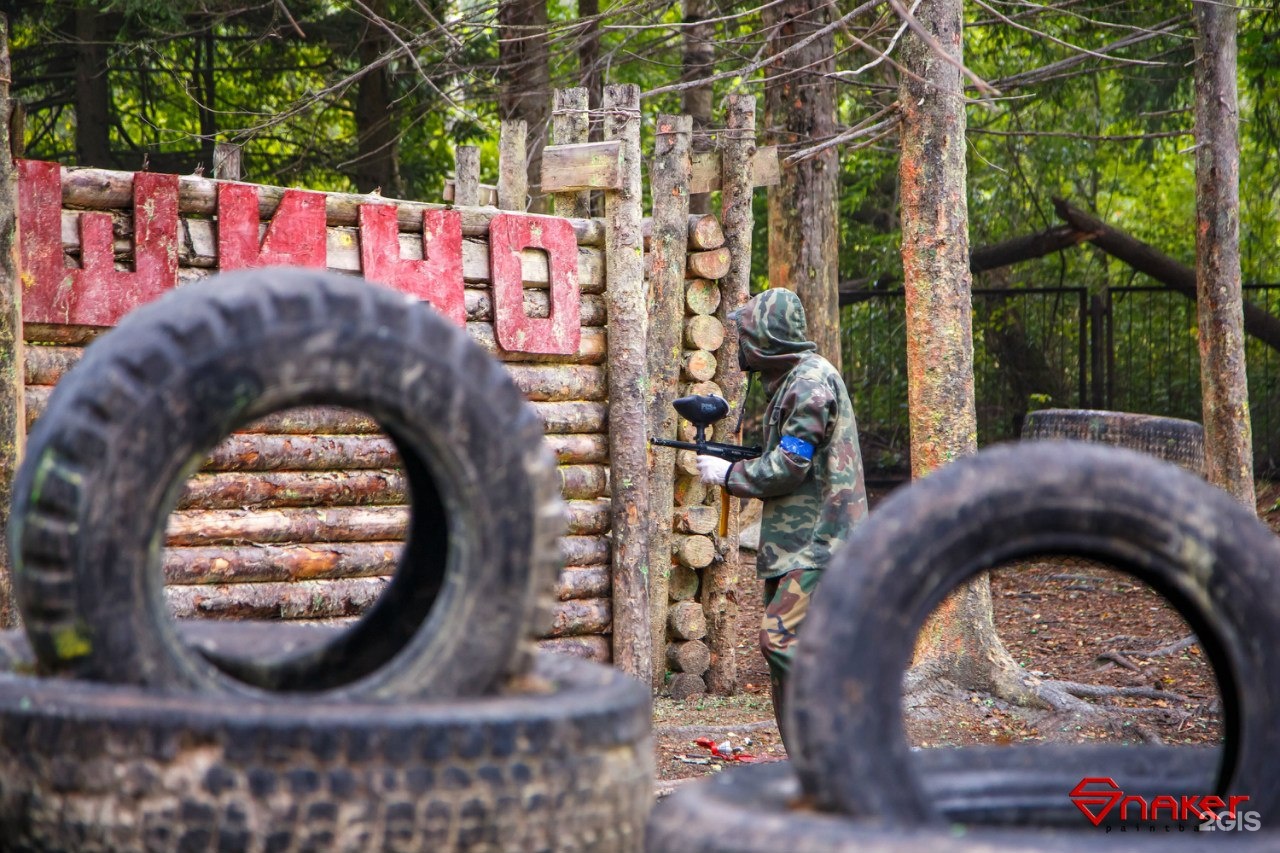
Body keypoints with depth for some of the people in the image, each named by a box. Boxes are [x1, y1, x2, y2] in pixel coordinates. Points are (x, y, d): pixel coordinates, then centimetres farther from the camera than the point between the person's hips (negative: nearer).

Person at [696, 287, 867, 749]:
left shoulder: (813, 381, -14)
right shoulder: (789, 379, 18)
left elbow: (789, 466, -19)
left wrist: (728, 473, -7)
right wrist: (733, 469, 11)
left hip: (819, 542, -10)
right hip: (794, 542, 10)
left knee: (781, 638, -19)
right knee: (782, 644, 9)